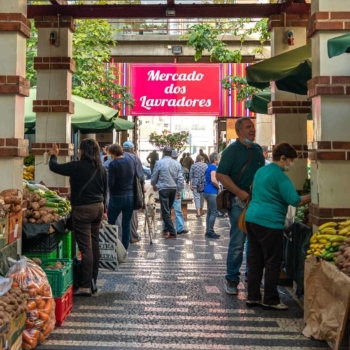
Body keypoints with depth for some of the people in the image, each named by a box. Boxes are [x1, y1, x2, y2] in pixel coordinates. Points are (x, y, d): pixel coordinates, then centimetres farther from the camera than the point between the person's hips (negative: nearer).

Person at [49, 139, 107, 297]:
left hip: (82, 209, -7)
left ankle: (86, 286, -4)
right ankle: (93, 282, 20)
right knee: (94, 245, 12)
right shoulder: (101, 168, 7)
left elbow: (54, 167, -3)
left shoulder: (77, 166, -13)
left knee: (85, 248, -6)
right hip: (98, 207, 7)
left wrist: (53, 155, 18)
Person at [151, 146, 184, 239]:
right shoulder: (177, 163, 4)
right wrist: (179, 191, 9)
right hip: (174, 189, 5)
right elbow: (180, 178, 1)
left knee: (165, 212, -2)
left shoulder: (159, 163, -6)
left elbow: (154, 177, 3)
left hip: (163, 189, -5)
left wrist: (154, 185, 23)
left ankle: (172, 232, -8)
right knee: (168, 210, 19)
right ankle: (167, 230, 26)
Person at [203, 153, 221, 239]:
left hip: (208, 192, 10)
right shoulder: (213, 167, -11)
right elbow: (213, 180, -22)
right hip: (212, 192, -10)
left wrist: (217, 187, 17)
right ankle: (210, 231, -6)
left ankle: (208, 231, 15)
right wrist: (219, 187, -6)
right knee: (214, 212, -7)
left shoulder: (209, 167, 17)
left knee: (210, 212, 12)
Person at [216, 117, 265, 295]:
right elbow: (220, 175, -13)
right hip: (239, 201, -6)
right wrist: (240, 192, -19)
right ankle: (232, 280, 9)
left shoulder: (258, 149, 13)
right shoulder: (232, 150, -7)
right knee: (237, 243, -3)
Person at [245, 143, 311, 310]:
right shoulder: (280, 176, -12)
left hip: (252, 219, 9)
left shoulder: (261, 171, 15)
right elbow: (295, 201, -16)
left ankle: (252, 297, 18)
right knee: (273, 262, 1)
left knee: (255, 260, 13)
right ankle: (270, 300, 8)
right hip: (269, 223, -9)